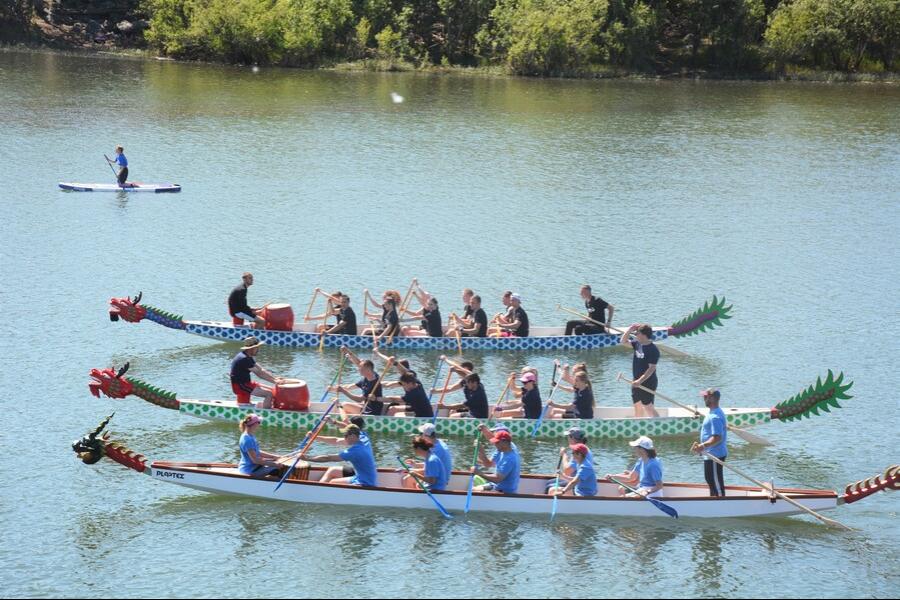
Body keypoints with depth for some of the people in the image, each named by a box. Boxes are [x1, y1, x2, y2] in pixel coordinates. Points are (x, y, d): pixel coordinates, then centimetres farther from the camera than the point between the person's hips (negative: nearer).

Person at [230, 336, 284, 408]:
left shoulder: (248, 357, 12)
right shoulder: (244, 359, -21)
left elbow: (261, 370, 10)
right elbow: (259, 373, -22)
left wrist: (275, 378, -1)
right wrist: (274, 381, -19)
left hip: (245, 383, 11)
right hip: (240, 386, -11)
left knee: (272, 390, 9)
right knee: (269, 394, -20)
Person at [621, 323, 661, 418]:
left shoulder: (653, 350, -20)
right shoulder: (637, 344, 3)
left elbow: (651, 368, -24)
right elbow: (623, 342, 13)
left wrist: (640, 381, -30)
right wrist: (629, 330, -2)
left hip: (648, 383, -8)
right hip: (637, 382, 8)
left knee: (648, 407, -7)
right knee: (637, 405, 16)